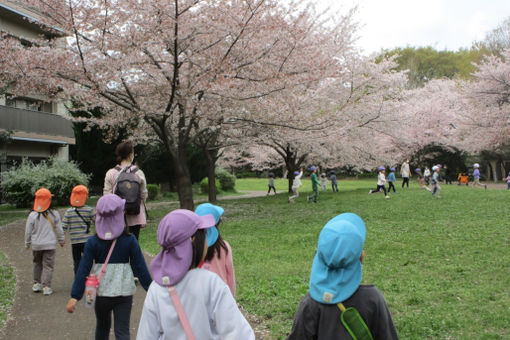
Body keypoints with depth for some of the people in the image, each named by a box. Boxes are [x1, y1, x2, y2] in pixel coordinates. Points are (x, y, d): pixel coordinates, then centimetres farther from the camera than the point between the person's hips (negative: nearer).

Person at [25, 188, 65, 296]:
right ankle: (46, 286, -2)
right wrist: (61, 240, 16)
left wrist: (27, 244, 17)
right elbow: (59, 229, 1)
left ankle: (37, 284, 24)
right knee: (48, 266, 3)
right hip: (50, 245, -2)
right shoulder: (54, 214, -7)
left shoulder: (32, 215, -6)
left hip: (36, 245, 2)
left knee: (37, 264, 20)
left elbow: (28, 231, 2)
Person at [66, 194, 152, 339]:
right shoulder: (129, 240, -8)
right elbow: (141, 267, -7)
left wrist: (74, 296, -5)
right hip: (124, 292, -1)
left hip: (101, 292, 1)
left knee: (102, 326, 25)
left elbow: (83, 270, -8)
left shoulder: (93, 242, -7)